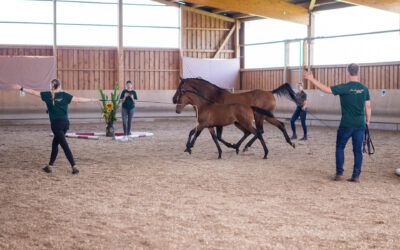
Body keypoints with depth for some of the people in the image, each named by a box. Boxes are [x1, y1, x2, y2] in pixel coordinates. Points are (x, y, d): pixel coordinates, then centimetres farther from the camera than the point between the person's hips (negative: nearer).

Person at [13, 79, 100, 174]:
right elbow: (78, 99, -4)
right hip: (65, 123, 4)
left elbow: (34, 92, 4)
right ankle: (50, 166, 21)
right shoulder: (64, 95, 2)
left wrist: (21, 88, 15)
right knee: (55, 143, 18)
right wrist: (93, 100, 1)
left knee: (65, 146, -6)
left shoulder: (48, 95, -1)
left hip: (56, 124, -4)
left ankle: (74, 167, -11)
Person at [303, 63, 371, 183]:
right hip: (360, 125, 3)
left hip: (346, 124, -3)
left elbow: (326, 89, -14)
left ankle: (339, 173, 10)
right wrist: (368, 120, 19)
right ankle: (356, 176, 8)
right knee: (357, 150, 8)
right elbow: (368, 107, 5)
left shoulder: (344, 87, -12)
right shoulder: (364, 88, 1)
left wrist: (312, 79, -8)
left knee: (340, 147, 12)